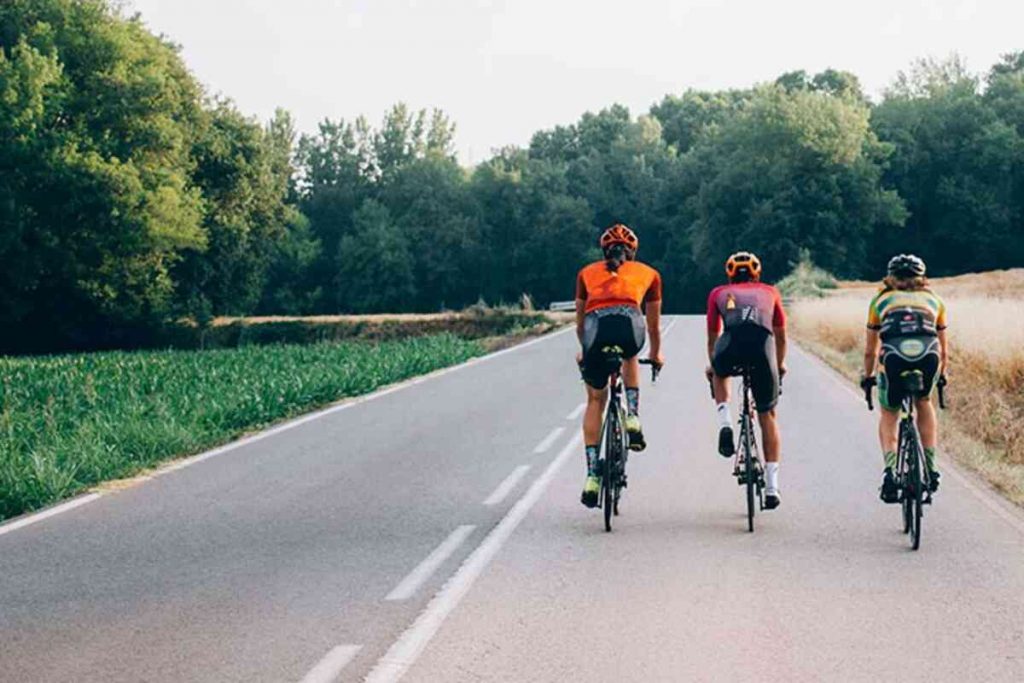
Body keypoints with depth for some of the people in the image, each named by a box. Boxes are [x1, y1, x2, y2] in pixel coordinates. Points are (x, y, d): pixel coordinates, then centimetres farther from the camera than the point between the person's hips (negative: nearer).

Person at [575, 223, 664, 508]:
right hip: (629, 324, 0)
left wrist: (584, 351, 58)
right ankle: (632, 418, 17)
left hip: (596, 327, 0)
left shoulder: (587, 273, 32)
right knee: (630, 358, 37)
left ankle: (592, 474, 11)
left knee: (595, 401, 18)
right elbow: (654, 325, 41)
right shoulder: (648, 273, 31)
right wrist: (656, 355, 58)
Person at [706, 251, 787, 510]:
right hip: (763, 343, 0)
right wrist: (780, 365, 63)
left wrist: (712, 366, 61)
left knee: (719, 374, 37)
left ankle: (725, 425, 12)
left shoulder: (719, 293, 32)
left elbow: (712, 337, 42)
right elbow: (781, 336, 45)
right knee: (767, 415, 16)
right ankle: (772, 488, 12)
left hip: (731, 344, 0)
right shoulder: (769, 292, 34)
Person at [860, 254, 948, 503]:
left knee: (888, 415, 20)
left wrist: (867, 377, 48)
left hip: (894, 355, -1)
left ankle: (890, 469, 0)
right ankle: (930, 466, 22)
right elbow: (944, 349, 38)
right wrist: (941, 375, 54)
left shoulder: (881, 299, 29)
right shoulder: (933, 300, 31)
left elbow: (870, 351, 33)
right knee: (924, 402, 30)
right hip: (928, 354, 1)